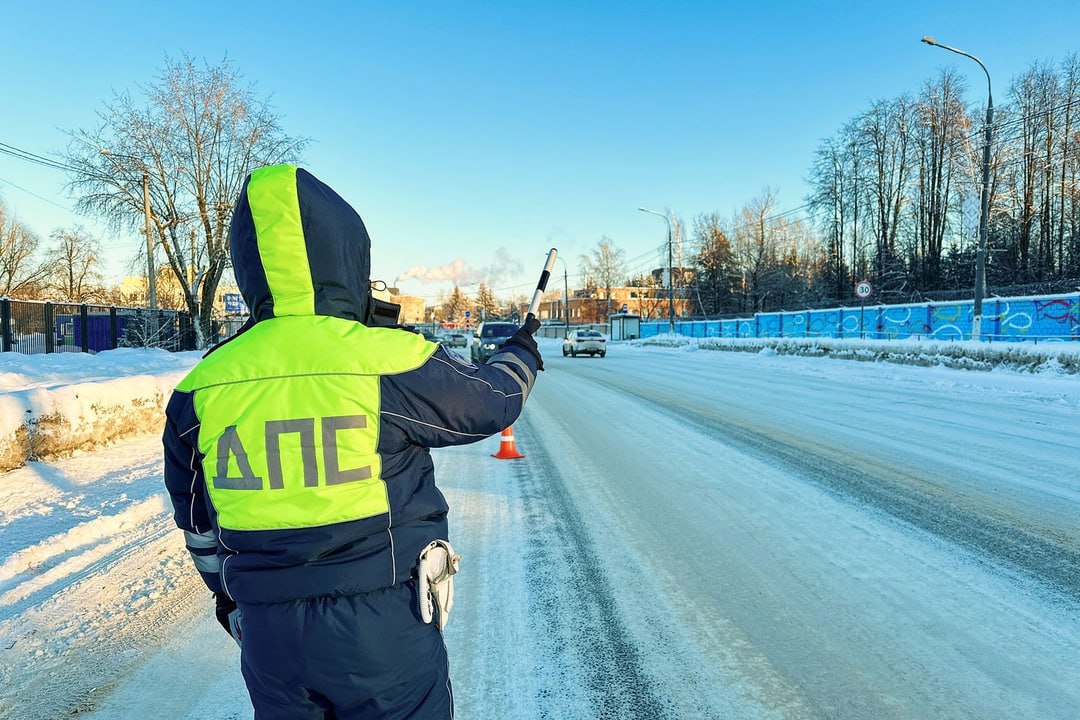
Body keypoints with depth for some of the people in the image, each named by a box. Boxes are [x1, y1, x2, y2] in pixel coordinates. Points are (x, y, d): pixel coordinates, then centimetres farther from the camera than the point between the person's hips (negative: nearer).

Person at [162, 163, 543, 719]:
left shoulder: (204, 386, -5)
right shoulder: (392, 362, -19)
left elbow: (197, 521, 9)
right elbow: (492, 402, 0)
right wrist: (521, 354, 21)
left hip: (269, 633, 4)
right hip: (384, 628, -3)